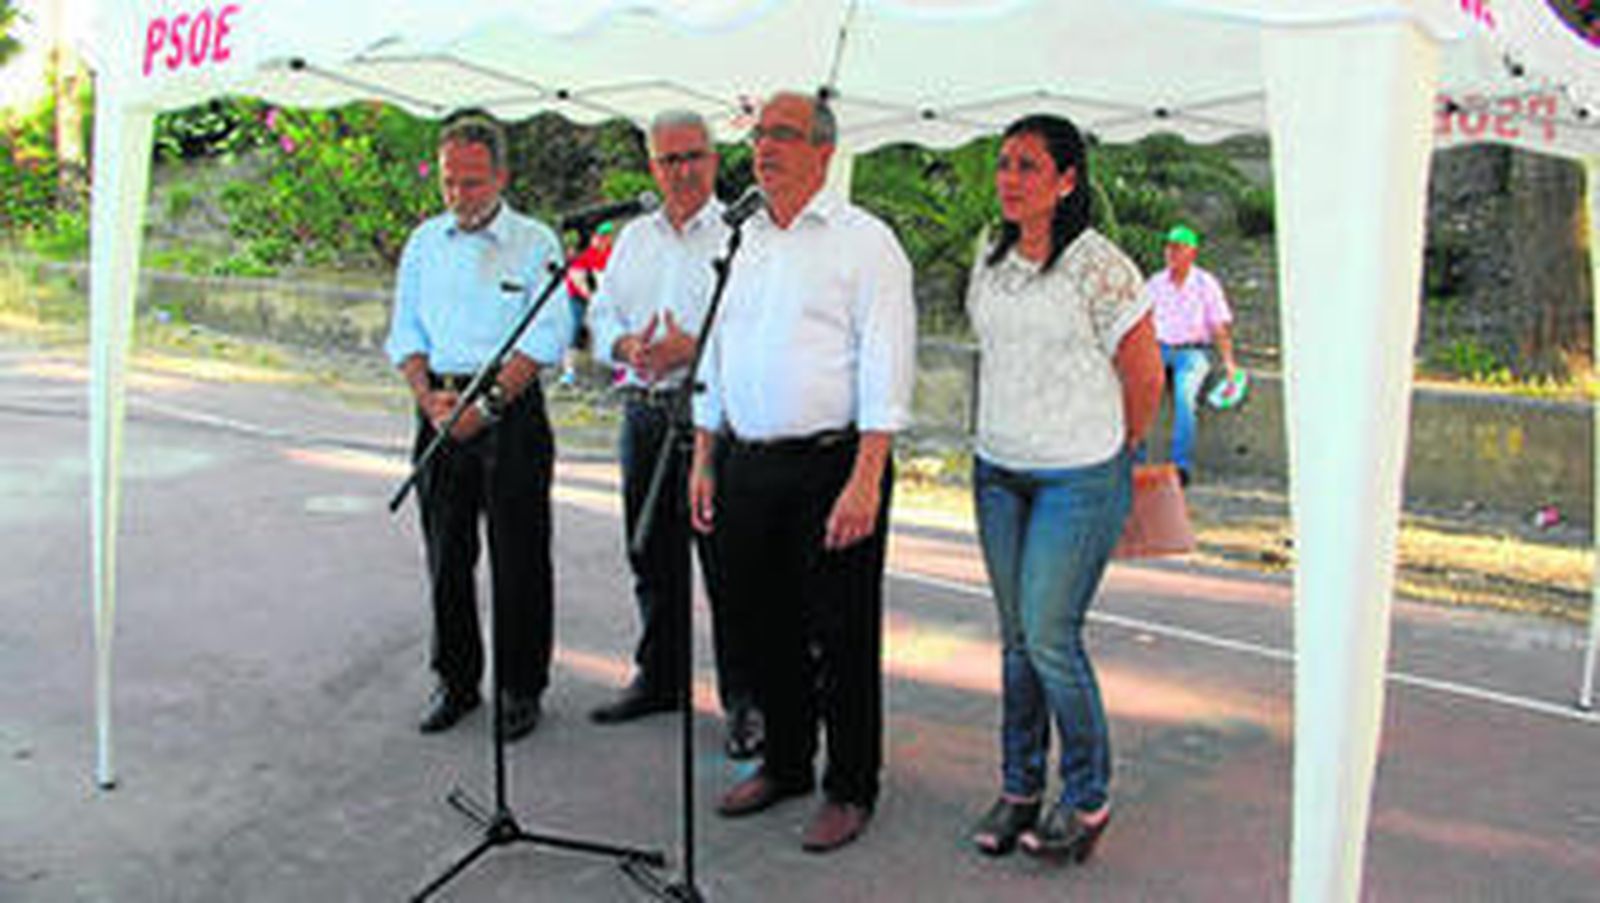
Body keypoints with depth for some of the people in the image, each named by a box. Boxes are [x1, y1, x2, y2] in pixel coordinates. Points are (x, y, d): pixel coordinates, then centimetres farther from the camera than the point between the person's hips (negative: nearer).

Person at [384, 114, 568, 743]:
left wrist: (487, 403, -16)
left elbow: (545, 339, -9)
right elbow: (405, 332, 12)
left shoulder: (535, 242, -2)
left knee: (519, 558, 0)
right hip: (440, 411, 4)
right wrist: (428, 396, -6)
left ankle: (521, 689, 12)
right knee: (446, 555, 9)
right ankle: (456, 682, 23)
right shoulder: (424, 242, 12)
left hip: (513, 412, -4)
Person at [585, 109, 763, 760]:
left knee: (726, 561, -3)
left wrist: (691, 348, -23)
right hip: (644, 413, 6)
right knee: (653, 557, 15)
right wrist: (627, 347, -6)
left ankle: (745, 698, 7)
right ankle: (659, 677, 30)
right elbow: (602, 314, 15)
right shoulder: (634, 238, 16)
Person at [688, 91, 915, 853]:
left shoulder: (863, 240, -5)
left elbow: (885, 366, -12)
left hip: (830, 465, -6)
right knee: (766, 625, 14)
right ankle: (784, 763, 32)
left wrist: (865, 480, -19)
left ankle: (850, 789, 16)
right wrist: (703, 460, 13)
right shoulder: (739, 243, 15)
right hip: (747, 467, 6)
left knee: (840, 634, 1)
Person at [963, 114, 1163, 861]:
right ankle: (1019, 789, 23)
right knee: (1016, 638, 10)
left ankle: (1089, 799, 13)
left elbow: (1144, 378, -6)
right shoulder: (991, 260, 7)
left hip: (1079, 477, -6)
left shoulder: (1099, 266, -13)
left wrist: (1117, 451, 7)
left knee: (1050, 638, -7)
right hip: (997, 470, 6)